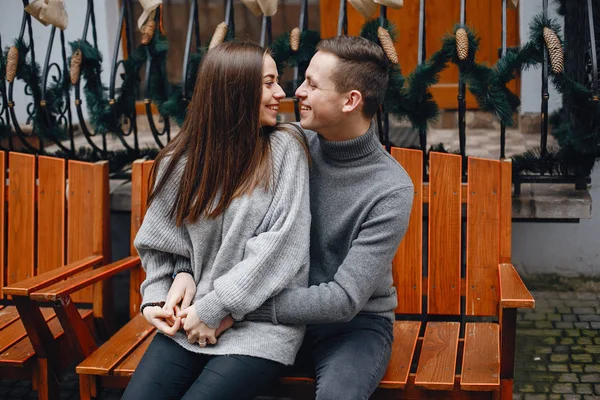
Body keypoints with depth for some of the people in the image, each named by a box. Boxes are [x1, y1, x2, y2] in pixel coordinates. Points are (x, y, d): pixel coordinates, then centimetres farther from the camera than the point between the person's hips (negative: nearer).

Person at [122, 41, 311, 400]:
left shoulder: (285, 148, -4)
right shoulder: (181, 161, 5)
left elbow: (284, 245, -11)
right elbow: (160, 245, 12)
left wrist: (215, 308, -13)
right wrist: (160, 297, -8)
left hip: (262, 322, -3)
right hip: (189, 319, 3)